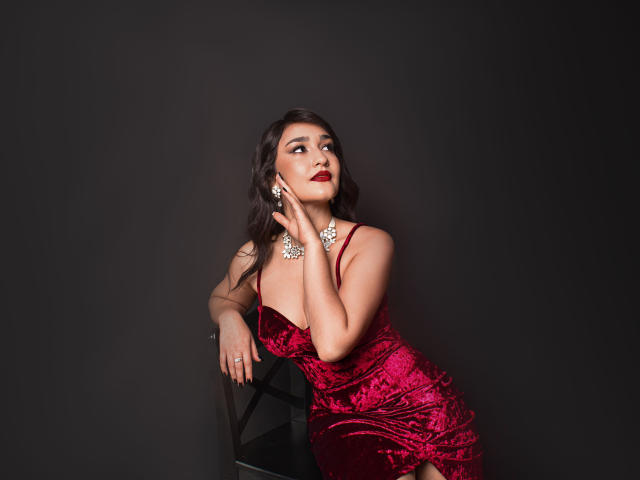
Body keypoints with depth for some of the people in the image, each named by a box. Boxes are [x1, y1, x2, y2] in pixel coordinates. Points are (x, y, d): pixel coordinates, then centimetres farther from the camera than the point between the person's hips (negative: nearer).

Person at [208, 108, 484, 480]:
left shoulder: (371, 243, -14)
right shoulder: (253, 260, -4)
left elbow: (332, 343, -27)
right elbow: (222, 297, 19)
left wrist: (312, 241, -21)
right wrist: (229, 317, -3)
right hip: (338, 419, 1)